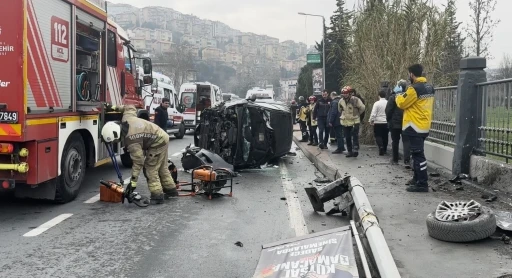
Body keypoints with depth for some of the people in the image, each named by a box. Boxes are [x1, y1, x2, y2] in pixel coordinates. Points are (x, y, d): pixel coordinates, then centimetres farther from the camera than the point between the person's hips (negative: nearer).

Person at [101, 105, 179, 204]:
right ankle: (171, 190, 31)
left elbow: (138, 162, -28)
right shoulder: (126, 118, -10)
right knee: (162, 168, 20)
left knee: (151, 169, -6)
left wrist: (133, 182, -25)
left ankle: (157, 196, -4)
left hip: (157, 145, -10)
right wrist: (116, 108, 19)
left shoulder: (131, 141, -31)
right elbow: (130, 107, 13)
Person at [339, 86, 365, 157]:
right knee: (347, 138, 9)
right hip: (345, 122, 5)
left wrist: (357, 114, 1)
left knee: (355, 136, -12)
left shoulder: (356, 100, -14)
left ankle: (355, 150, -11)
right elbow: (339, 109, 20)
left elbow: (362, 108, -6)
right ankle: (350, 151, 18)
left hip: (355, 121, -5)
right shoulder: (341, 101, 1)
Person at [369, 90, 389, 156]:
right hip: (386, 122, 3)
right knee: (385, 136, 14)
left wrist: (371, 121, 1)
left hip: (378, 123, -3)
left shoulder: (377, 103, -11)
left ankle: (381, 147, -16)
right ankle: (384, 149, 22)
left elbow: (373, 114, -12)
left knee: (378, 136, 5)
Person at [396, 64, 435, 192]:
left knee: (418, 155, -7)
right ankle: (417, 178, 28)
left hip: (415, 126, -9)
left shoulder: (414, 88, -18)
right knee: (417, 154, 19)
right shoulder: (429, 88, 11)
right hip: (424, 125, 9)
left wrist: (398, 96, 11)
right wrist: (406, 95, 16)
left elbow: (402, 103, -9)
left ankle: (422, 184, -5)